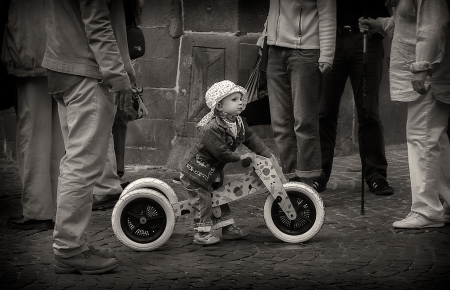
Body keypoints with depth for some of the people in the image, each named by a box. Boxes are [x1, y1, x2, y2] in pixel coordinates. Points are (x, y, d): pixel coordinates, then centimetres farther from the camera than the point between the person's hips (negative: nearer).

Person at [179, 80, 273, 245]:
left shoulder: (238, 122, -2)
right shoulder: (211, 128, -31)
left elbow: (250, 138, 6)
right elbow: (220, 151, -32)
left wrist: (267, 155, 2)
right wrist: (239, 157, -22)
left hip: (214, 170, 9)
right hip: (196, 169, -9)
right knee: (202, 201, -9)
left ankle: (228, 228, 24)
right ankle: (202, 234, -2)